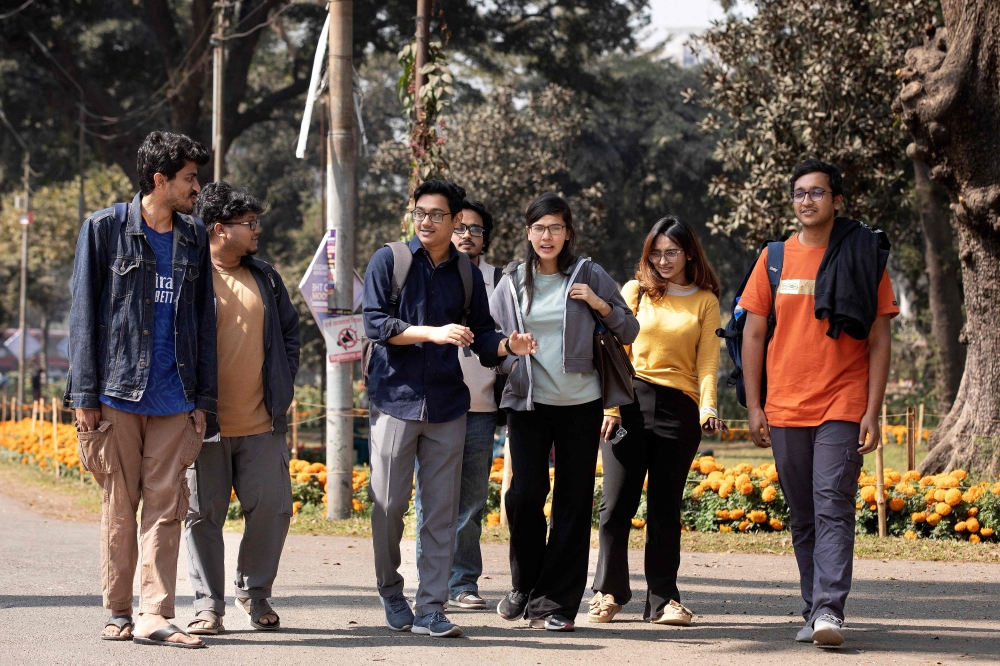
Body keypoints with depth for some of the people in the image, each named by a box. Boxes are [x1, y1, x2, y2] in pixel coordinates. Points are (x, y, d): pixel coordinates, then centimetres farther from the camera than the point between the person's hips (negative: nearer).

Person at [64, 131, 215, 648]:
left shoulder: (193, 238, 12)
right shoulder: (105, 229, 0)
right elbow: (83, 314, 0)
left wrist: (203, 397, 9)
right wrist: (85, 395, -6)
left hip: (174, 398, 3)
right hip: (118, 390, -3)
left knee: (165, 505, -3)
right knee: (120, 504, 2)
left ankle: (154, 615, -5)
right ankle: (118, 613, 12)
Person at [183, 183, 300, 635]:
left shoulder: (265, 277, 13)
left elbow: (290, 330, 22)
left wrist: (282, 386, 12)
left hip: (262, 423, 4)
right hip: (206, 423, -4)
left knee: (272, 507, 2)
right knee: (204, 513, 1)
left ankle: (255, 593, 19)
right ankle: (208, 605, 10)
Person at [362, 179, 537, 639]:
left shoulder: (468, 275, 9)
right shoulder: (389, 261, 0)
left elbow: (482, 337, 12)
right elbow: (375, 323, -9)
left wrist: (509, 346, -10)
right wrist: (433, 333, -20)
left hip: (447, 406, 3)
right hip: (396, 398, -2)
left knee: (442, 513, 1)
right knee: (388, 504, 1)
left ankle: (431, 609, 5)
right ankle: (391, 593, 21)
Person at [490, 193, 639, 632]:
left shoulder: (590, 277, 4)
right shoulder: (512, 282, 7)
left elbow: (629, 332, 8)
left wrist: (602, 306, -9)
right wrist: (509, 360, -9)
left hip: (580, 403, 0)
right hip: (528, 402, 0)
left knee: (573, 502, 0)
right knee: (524, 493, -10)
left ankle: (555, 602, 7)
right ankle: (526, 586, 13)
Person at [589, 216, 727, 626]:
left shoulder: (705, 301, 9)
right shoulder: (636, 292, 9)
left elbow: (708, 361, 2)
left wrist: (708, 408, -14)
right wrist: (610, 405, -5)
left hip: (678, 408, 0)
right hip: (630, 401, 0)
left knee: (665, 508, 3)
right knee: (617, 502, -1)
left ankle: (664, 600, 8)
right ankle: (609, 592, 11)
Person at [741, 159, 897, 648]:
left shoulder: (863, 257, 2)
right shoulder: (774, 258, 8)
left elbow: (878, 341, 1)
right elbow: (753, 335, 11)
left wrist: (872, 412, -5)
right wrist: (754, 406, 4)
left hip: (843, 407, -3)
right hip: (785, 411, 3)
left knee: (833, 507, -13)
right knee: (802, 516, 7)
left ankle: (829, 610, -18)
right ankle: (813, 612, 13)